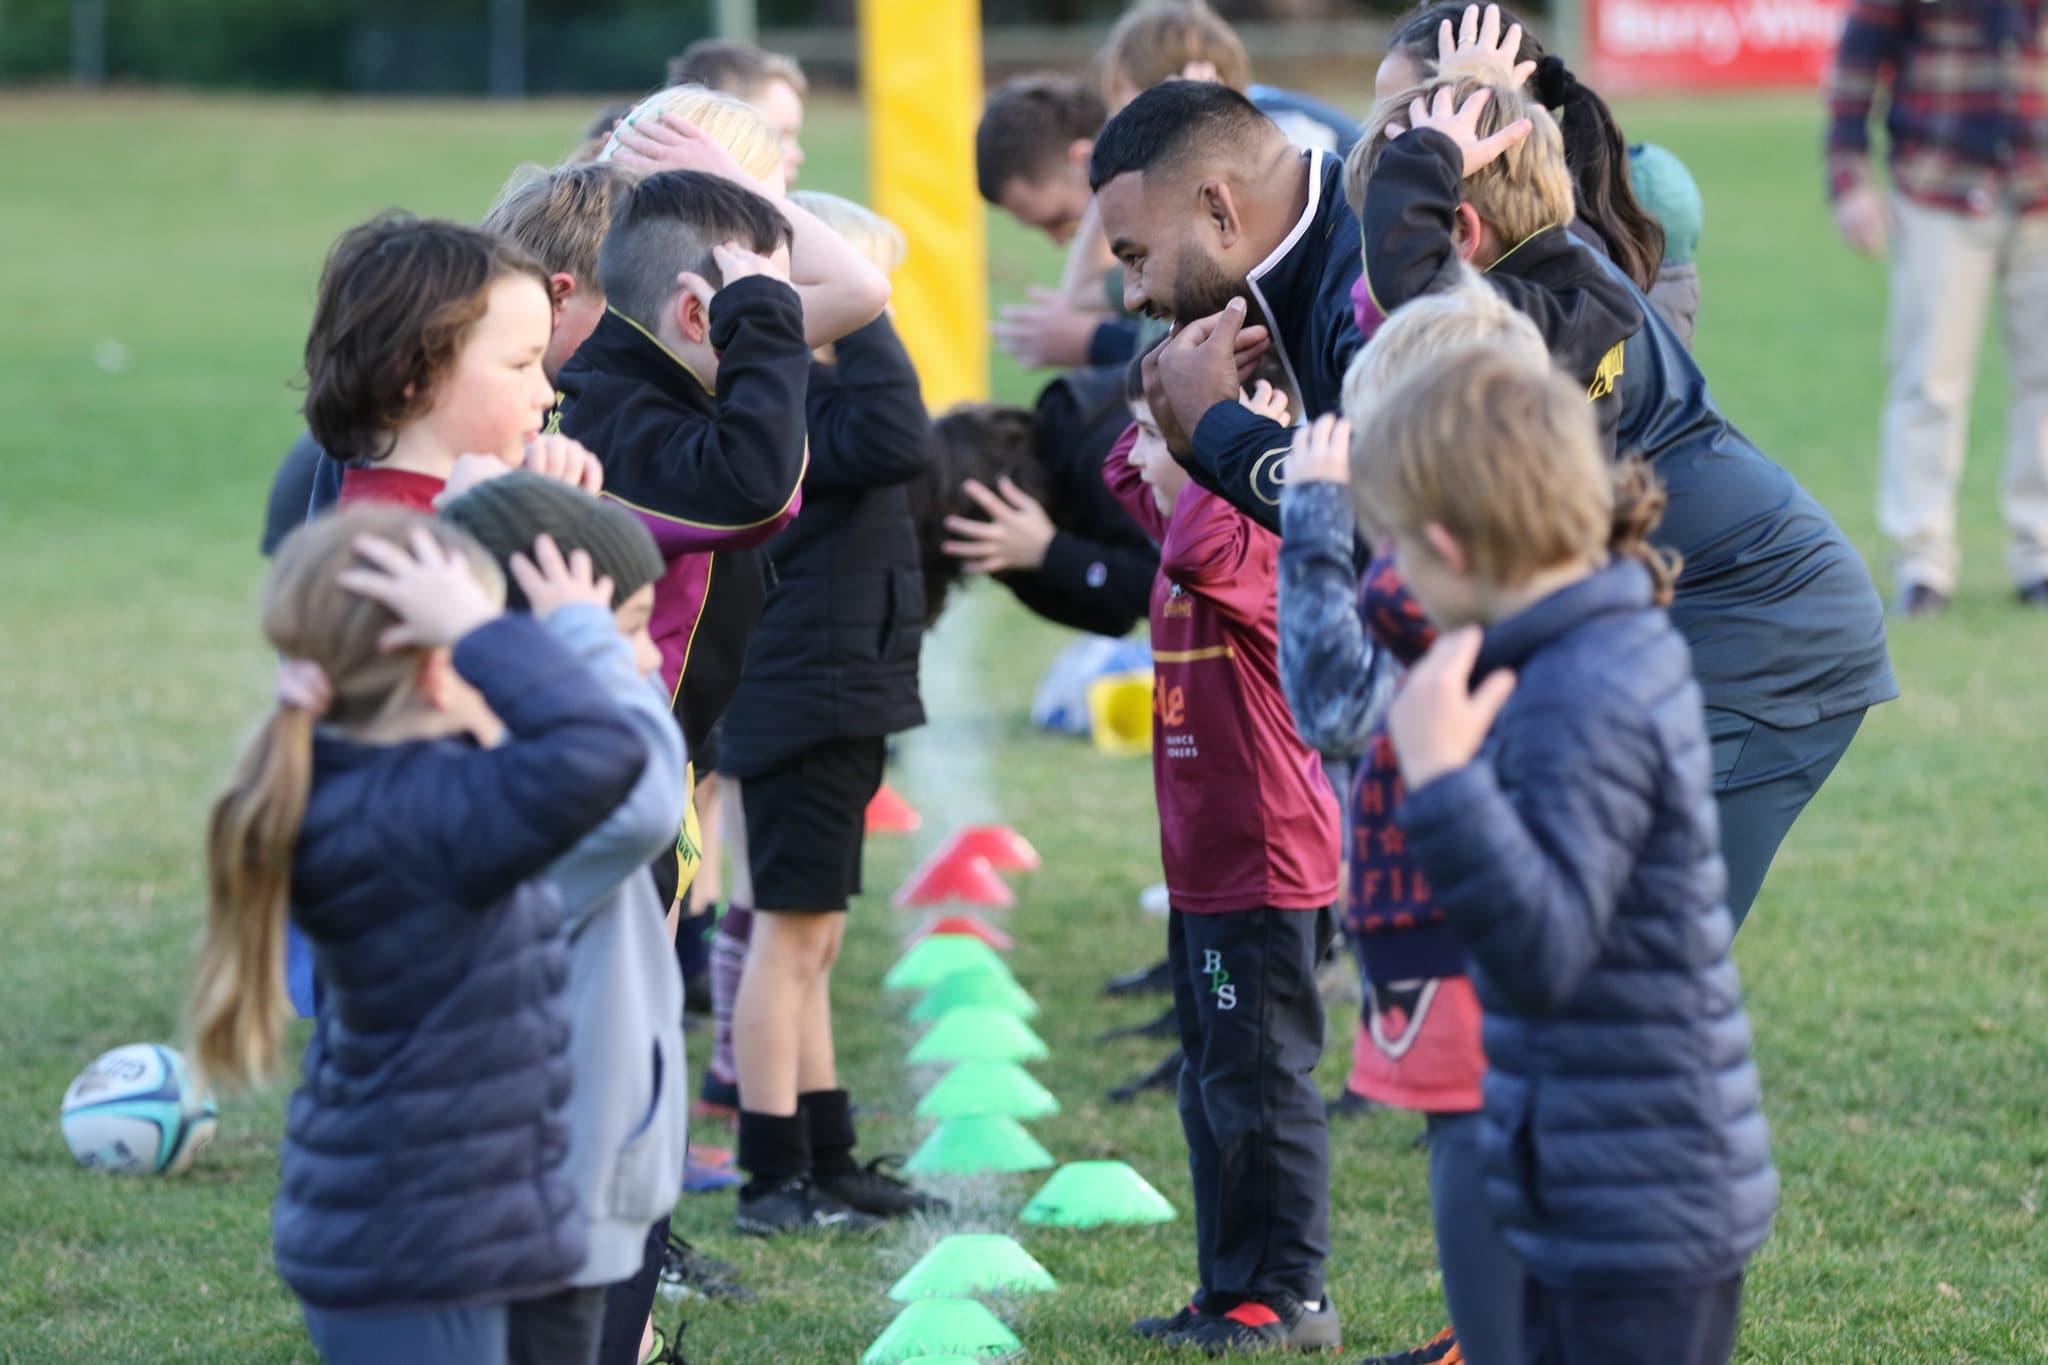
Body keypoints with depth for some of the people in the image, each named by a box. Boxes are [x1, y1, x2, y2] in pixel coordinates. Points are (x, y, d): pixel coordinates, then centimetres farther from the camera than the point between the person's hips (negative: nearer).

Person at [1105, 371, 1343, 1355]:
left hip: (1264, 869, -11)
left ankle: (1291, 1297, 3)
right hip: (1204, 868, 11)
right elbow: (1122, 472, 29)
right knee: (1212, 1085, 15)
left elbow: (1196, 550, -41)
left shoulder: (1253, 544, -19)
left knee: (1259, 1084, -4)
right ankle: (1230, 1290, 22)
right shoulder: (1186, 521, 11)